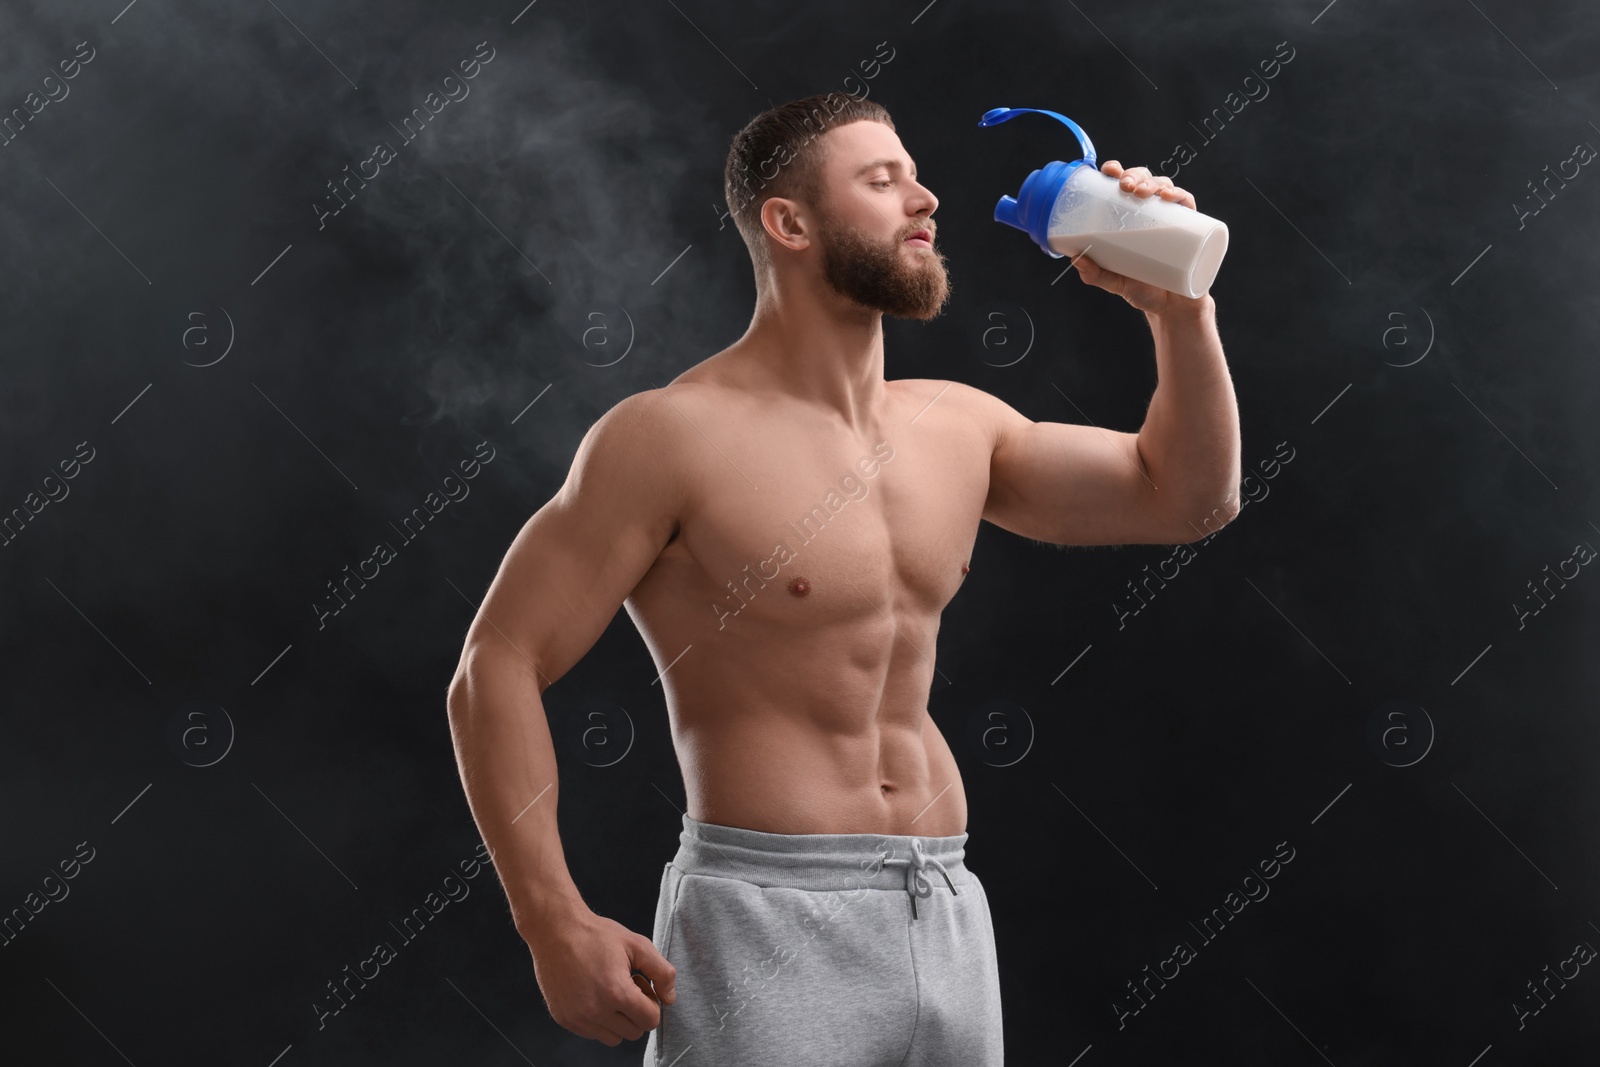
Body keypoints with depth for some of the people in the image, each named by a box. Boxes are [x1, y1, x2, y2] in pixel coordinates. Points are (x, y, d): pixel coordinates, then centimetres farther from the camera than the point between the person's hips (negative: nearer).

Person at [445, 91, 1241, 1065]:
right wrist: (557, 929, -18)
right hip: (768, 918, -6)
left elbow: (1189, 499, 13)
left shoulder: (955, 426, 9)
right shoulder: (676, 435, -10)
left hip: (949, 914, 6)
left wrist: (1180, 310, -2)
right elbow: (499, 666, -11)